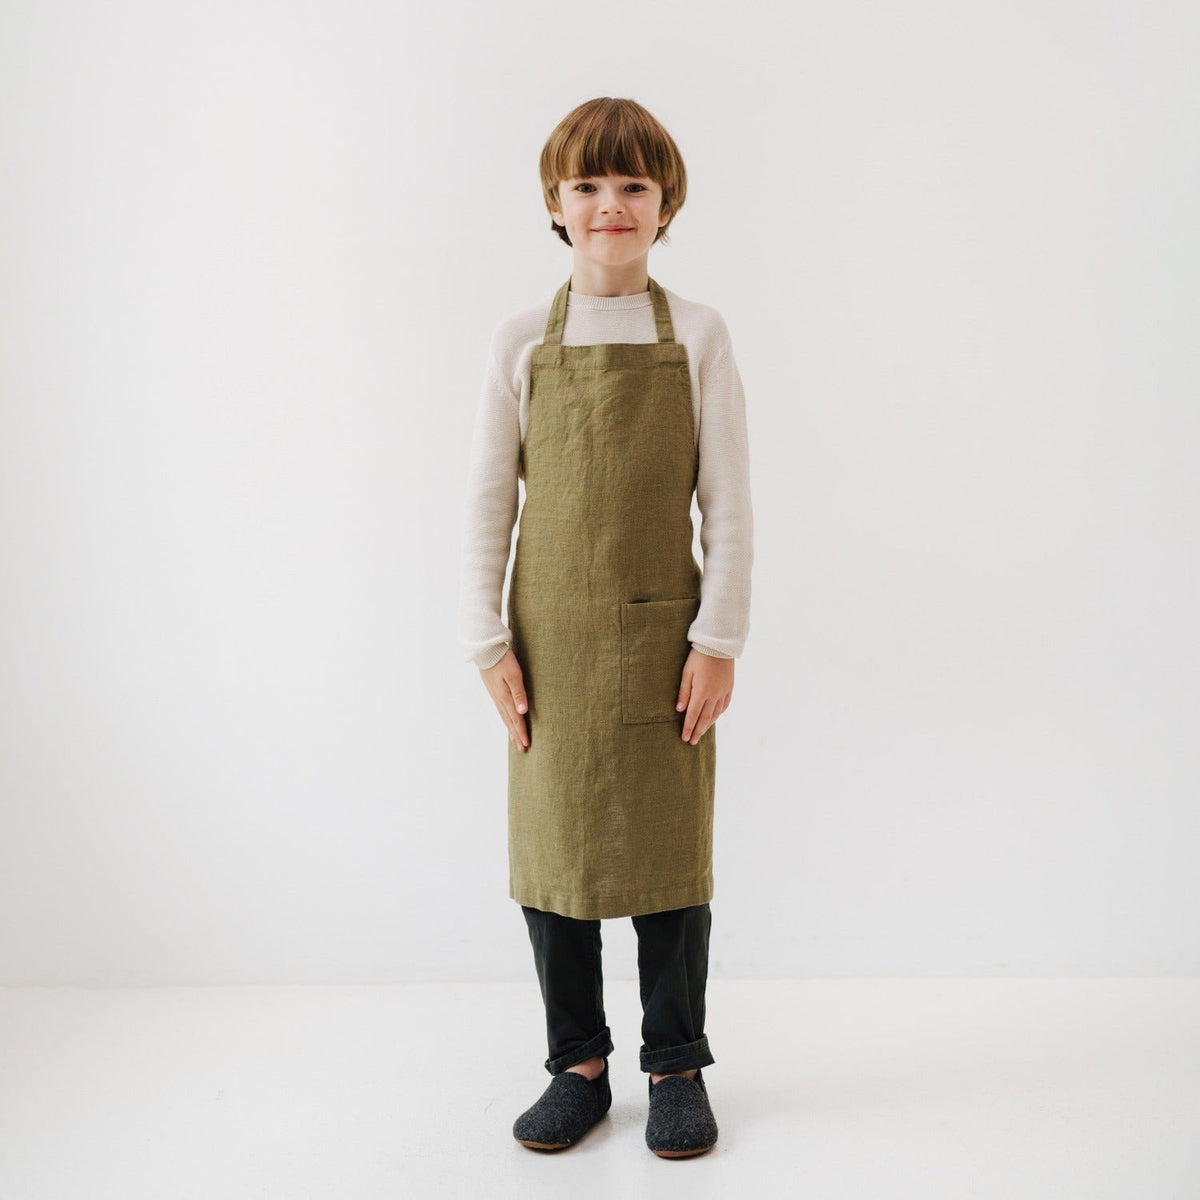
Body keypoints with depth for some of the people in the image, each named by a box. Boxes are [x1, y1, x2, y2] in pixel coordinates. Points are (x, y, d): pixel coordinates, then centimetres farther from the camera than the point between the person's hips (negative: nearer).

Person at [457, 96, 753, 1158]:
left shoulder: (698, 336, 2)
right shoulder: (523, 343, 4)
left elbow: (729, 504, 0)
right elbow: (487, 502, 4)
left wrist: (720, 639, -6)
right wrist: (488, 641, -1)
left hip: (663, 639, -1)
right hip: (552, 642, 2)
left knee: (669, 852, 6)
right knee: (552, 850, 8)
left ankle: (677, 1068, 25)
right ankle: (579, 1066, 26)